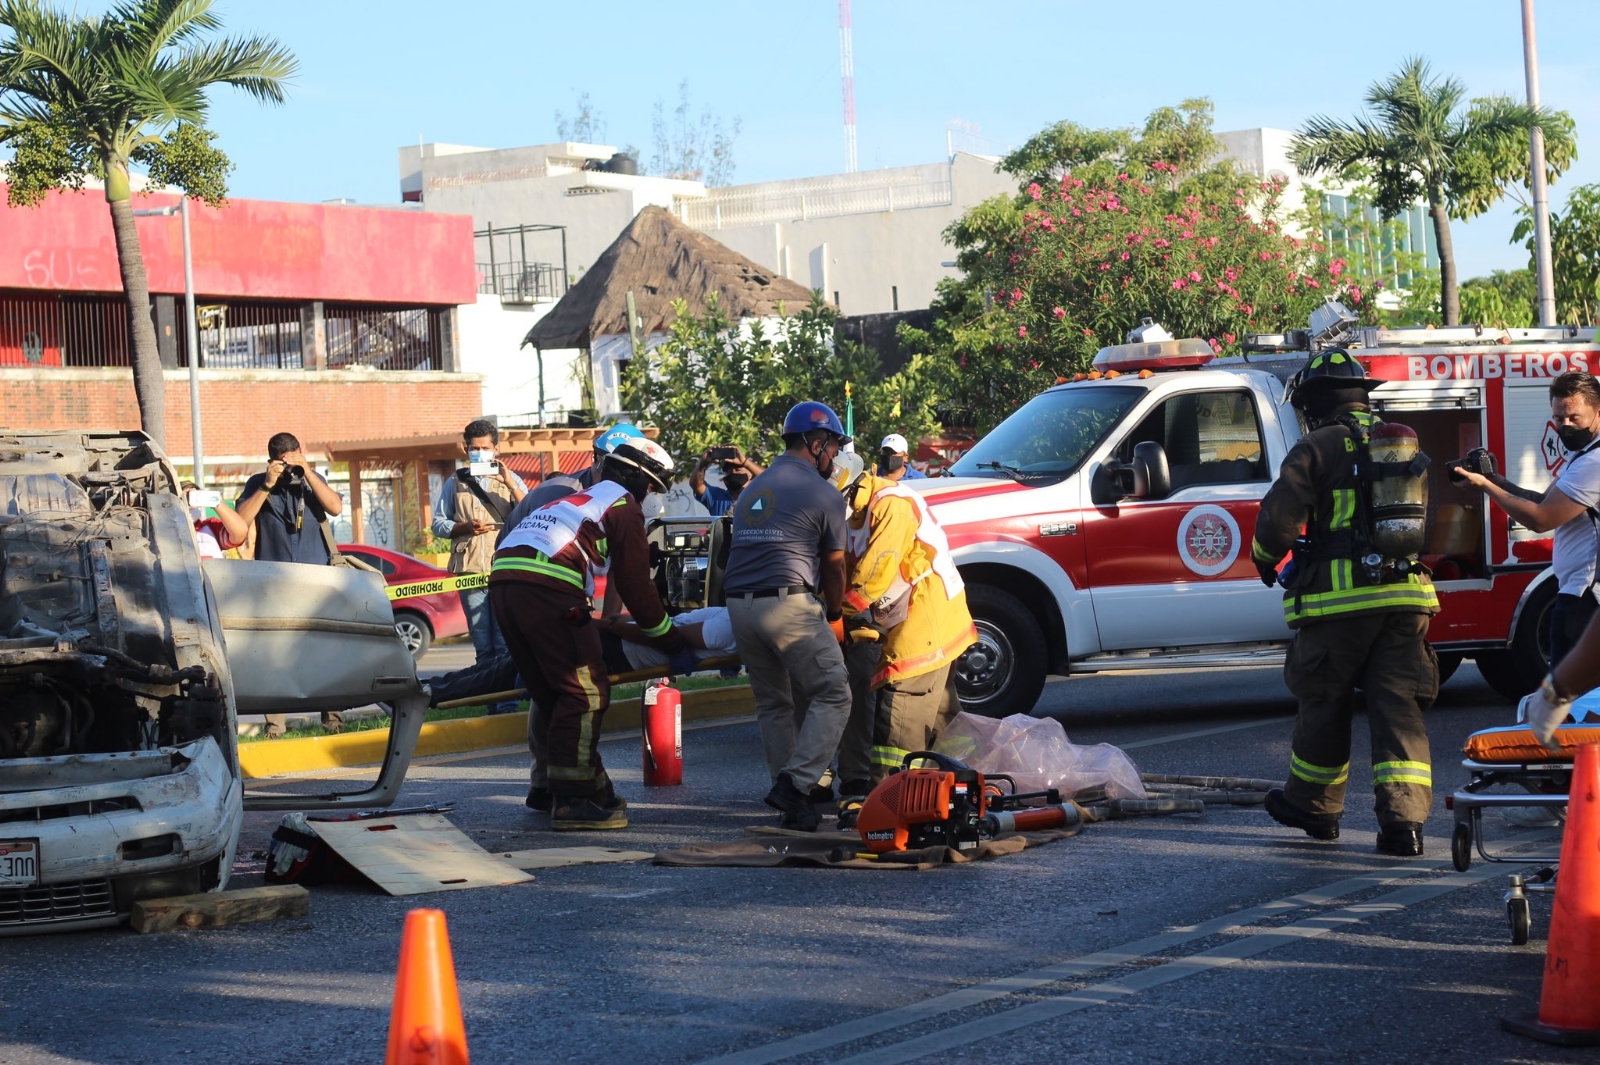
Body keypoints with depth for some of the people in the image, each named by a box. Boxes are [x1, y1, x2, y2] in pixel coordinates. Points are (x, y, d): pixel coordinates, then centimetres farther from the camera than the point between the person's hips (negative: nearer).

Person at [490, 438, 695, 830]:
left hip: (502, 577, 9)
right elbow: (636, 588, 7)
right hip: (547, 589, -9)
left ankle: (548, 786, 30)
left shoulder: (575, 500, 36)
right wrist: (672, 643, 14)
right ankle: (572, 801, -9)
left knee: (548, 691, 20)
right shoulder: (624, 507, 10)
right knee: (585, 692, -5)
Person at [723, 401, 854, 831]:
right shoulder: (823, 494, 2)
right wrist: (835, 616, 27)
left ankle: (793, 804, 12)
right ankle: (795, 782, -15)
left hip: (739, 604, 7)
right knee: (832, 695, -2)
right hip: (789, 602, -7)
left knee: (772, 703, 14)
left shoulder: (752, 489, 23)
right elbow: (833, 566, 10)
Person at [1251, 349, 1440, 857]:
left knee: (1324, 705, 11)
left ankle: (1313, 805, 26)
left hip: (1340, 599, -5)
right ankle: (1404, 820, -7)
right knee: (1399, 710, 3)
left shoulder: (1316, 449, -4)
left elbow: (1279, 517, -9)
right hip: (1406, 597, 5)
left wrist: (1265, 559, 10)